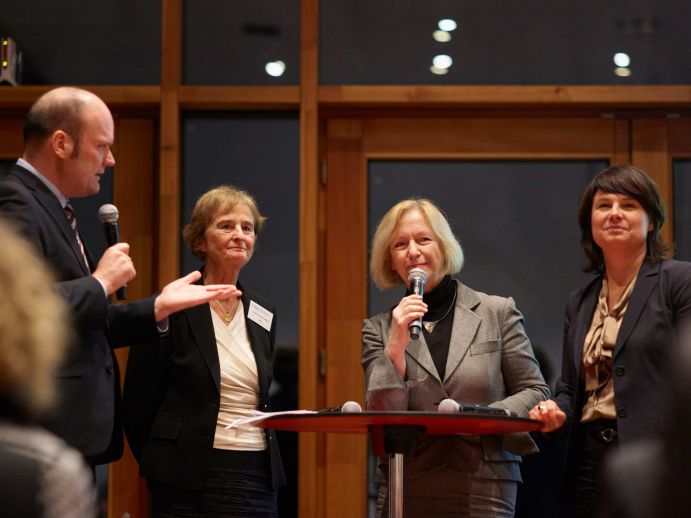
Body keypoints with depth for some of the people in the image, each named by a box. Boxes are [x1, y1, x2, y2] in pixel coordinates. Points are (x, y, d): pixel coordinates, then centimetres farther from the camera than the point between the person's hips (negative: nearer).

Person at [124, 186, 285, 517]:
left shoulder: (263, 315, 12)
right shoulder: (172, 308, -5)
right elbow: (138, 402, -3)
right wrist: (161, 466, 3)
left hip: (259, 476, 5)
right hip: (193, 479, -5)